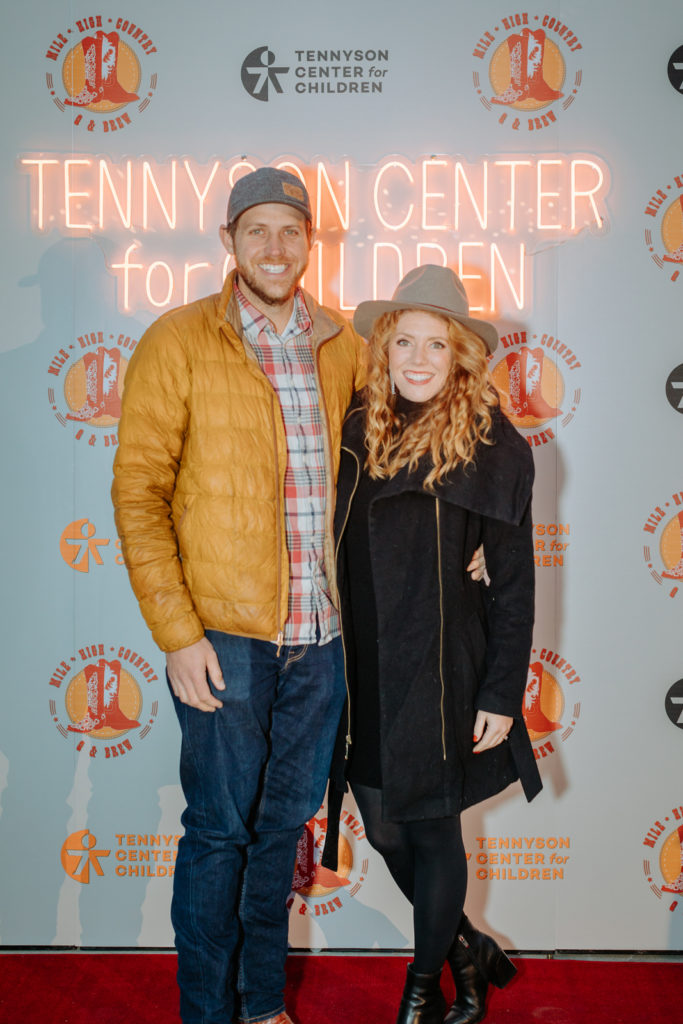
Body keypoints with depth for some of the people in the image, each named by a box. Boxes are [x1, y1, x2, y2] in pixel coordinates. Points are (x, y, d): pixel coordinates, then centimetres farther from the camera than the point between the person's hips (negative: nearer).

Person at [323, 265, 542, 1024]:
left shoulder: (493, 447, -9)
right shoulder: (357, 431, 1)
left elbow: (513, 584, -6)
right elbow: (336, 554, 8)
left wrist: (502, 695, -7)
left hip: (439, 670, -4)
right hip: (362, 670, 4)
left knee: (431, 829, 10)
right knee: (385, 829, 14)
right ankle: (468, 950, 40)